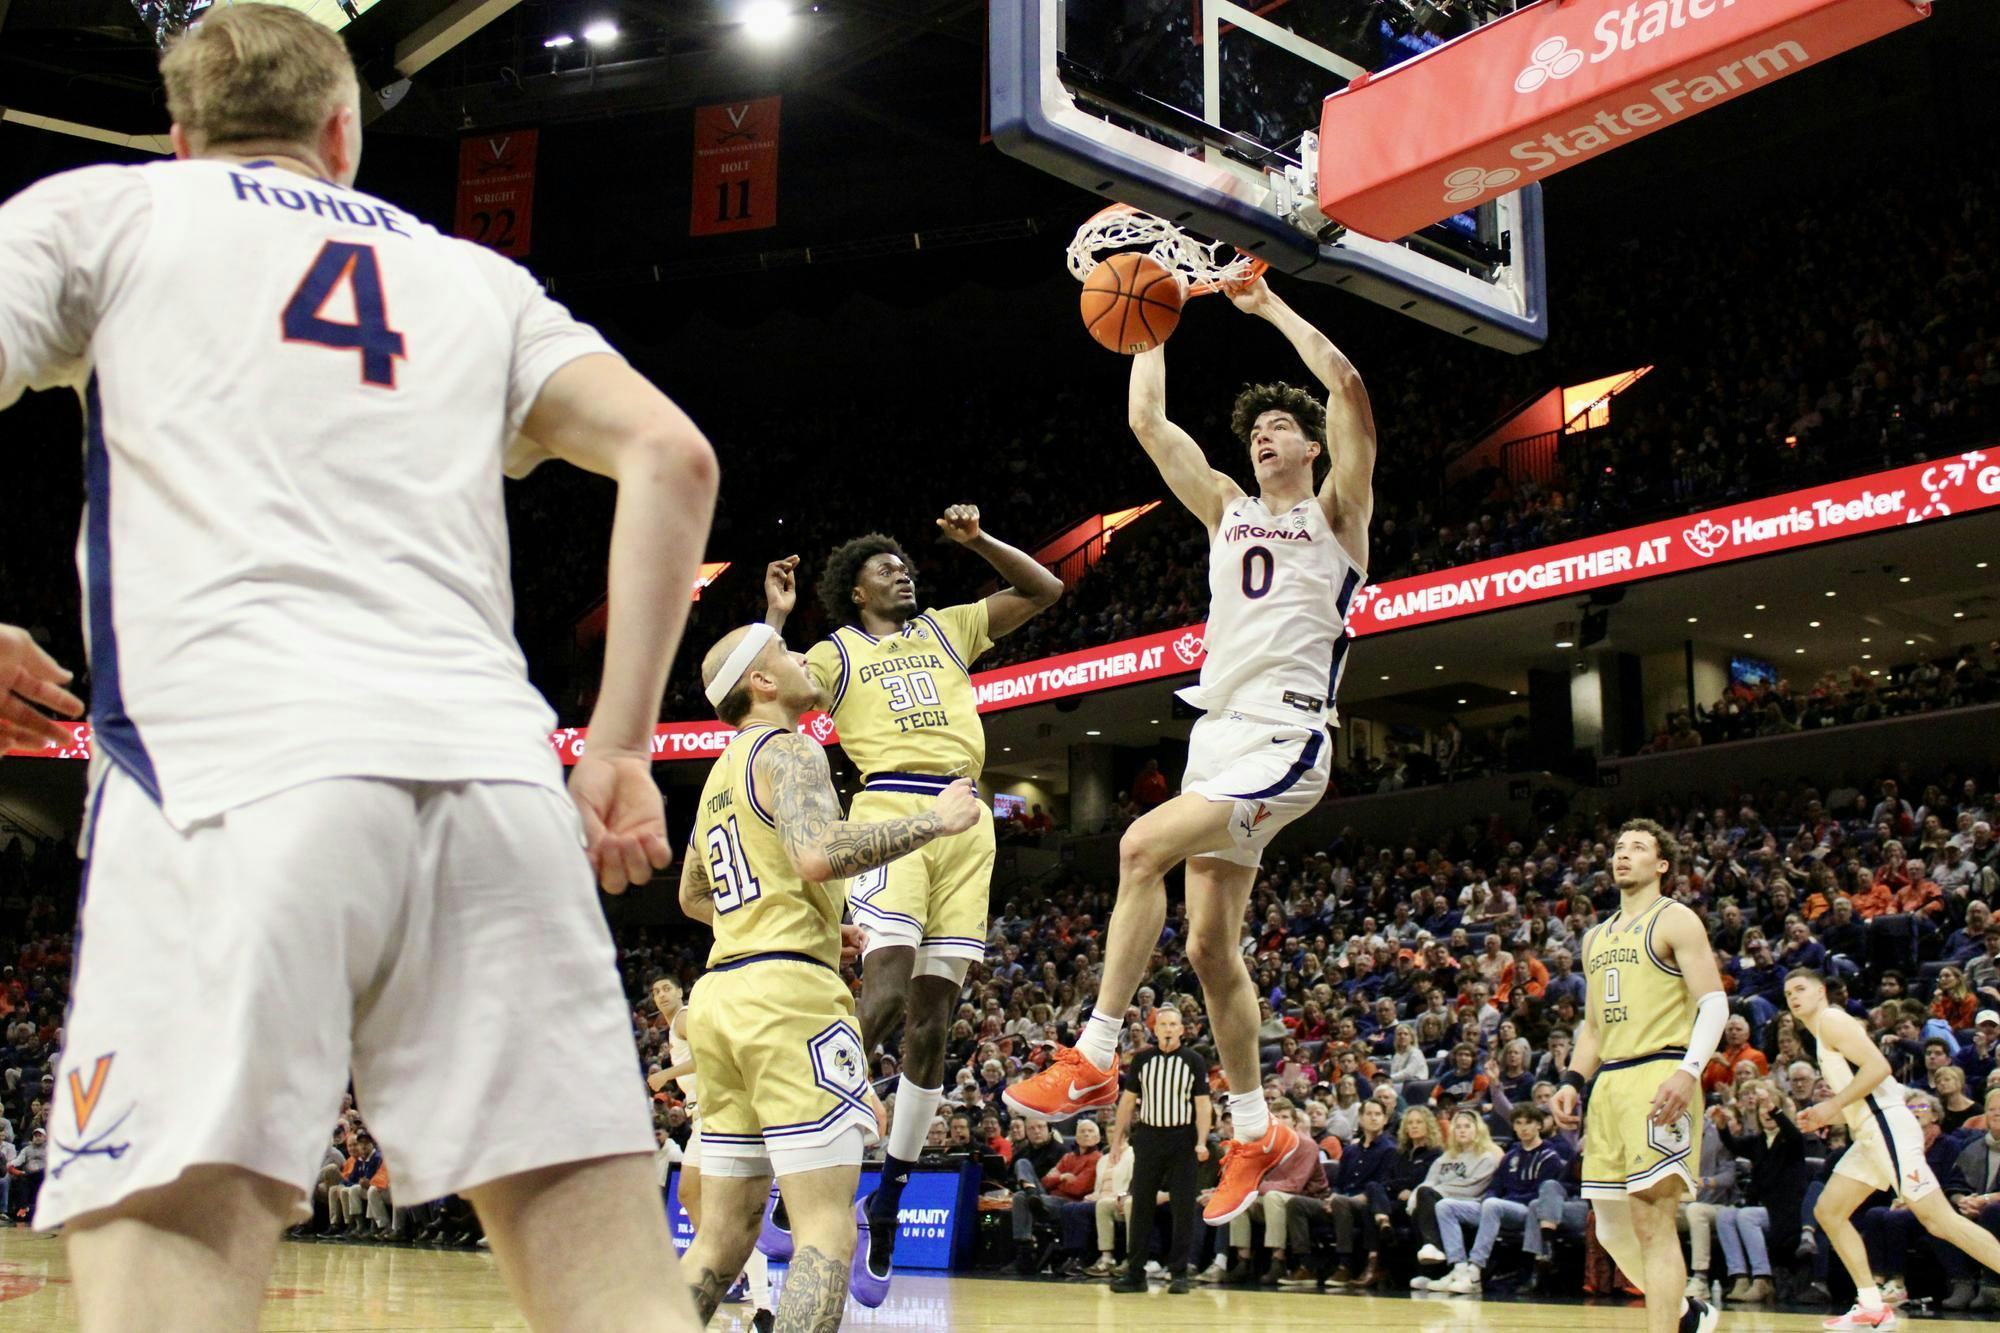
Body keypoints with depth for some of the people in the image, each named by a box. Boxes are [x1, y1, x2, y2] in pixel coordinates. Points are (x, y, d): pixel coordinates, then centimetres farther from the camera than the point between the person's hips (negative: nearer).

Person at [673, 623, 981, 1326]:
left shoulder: (722, 772, 24)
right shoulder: (789, 749, -4)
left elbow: (691, 897, 35)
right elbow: (818, 854, -23)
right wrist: (934, 820, -12)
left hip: (720, 992, 9)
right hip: (787, 991, -9)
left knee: (723, 1236, 13)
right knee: (827, 1229, -11)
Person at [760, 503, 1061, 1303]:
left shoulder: (949, 629, 24)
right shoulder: (836, 653, 15)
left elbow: (1044, 591, 23)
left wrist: (977, 541, 13)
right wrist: (775, 616, 2)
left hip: (964, 820, 4)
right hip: (889, 810, -4)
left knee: (932, 1015, 0)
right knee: (885, 995, -22)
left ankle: (890, 1200, 10)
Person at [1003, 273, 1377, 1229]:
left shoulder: (1337, 513, 4)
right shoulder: (1228, 510, 19)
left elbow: (1347, 387, -9)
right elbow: (1148, 423, 16)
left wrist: (1269, 305, -3)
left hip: (1286, 740, -7)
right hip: (1218, 731, 7)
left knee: (1143, 847, -28)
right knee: (1210, 946, 6)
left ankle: (1094, 1058, -21)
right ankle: (1256, 1133, 18)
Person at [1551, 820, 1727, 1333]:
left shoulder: (1675, 920, 0)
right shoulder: (1596, 938, 22)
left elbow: (1714, 1003, -9)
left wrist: (1689, 1073, -22)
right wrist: (1572, 1082, 11)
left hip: (1658, 1076, -8)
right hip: (1607, 1083, 8)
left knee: (1653, 1222, -14)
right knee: (1612, 1228, 10)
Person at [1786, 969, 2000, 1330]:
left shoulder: (1831, 1020, -6)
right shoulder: (1822, 1033, 22)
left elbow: (1877, 1067, -19)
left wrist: (1832, 1106, -15)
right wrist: (1824, 1117, 15)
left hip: (1888, 1127, -10)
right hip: (1869, 1135, 10)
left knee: (1940, 1221, -13)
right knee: (1827, 1211, 8)